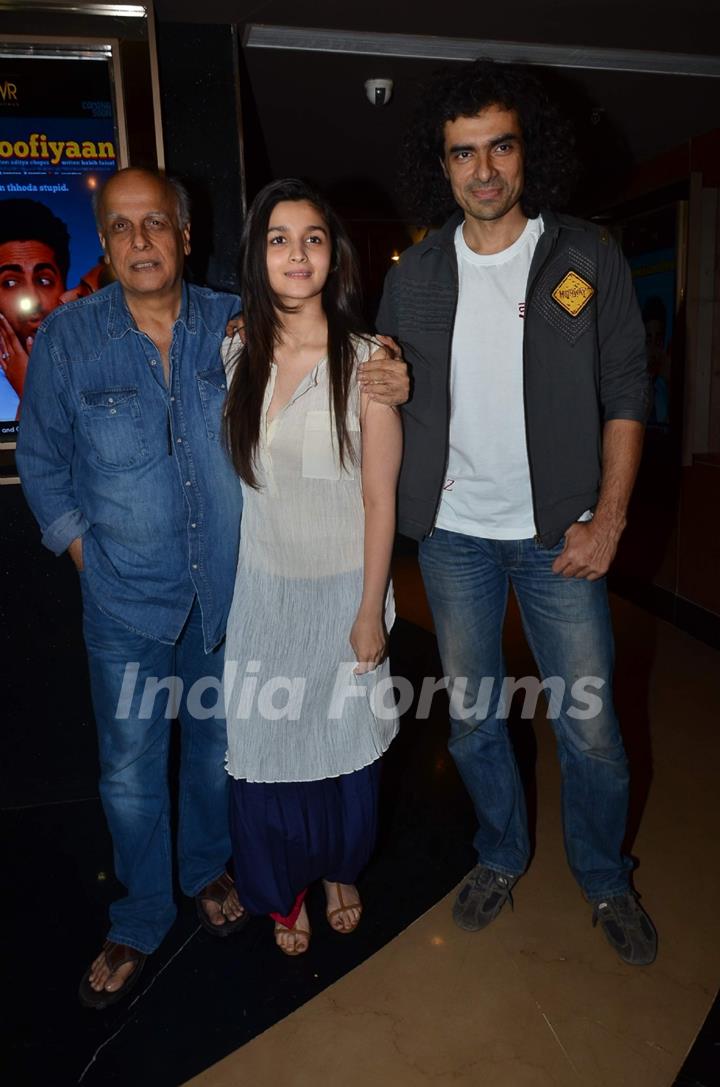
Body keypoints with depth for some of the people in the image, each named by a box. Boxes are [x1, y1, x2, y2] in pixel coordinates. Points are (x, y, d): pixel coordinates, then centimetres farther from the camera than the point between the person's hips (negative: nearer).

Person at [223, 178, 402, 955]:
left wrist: (371, 611, -9)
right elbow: (231, 480, 8)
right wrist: (224, 589, 7)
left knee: (343, 738, 13)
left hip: (341, 589, -2)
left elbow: (380, 500, -10)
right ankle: (282, 892, 37)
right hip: (263, 588, 3)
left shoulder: (365, 361, -10)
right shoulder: (238, 356, 1)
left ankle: (340, 872, 43)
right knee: (263, 741, 10)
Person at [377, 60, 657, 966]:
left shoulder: (587, 259, -2)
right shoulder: (412, 278, 4)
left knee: (589, 728, 5)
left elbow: (625, 395, -2)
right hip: (452, 534, 2)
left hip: (557, 534, -2)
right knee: (471, 718, 14)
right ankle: (501, 855, 40)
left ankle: (605, 876, 34)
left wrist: (608, 518, -9)